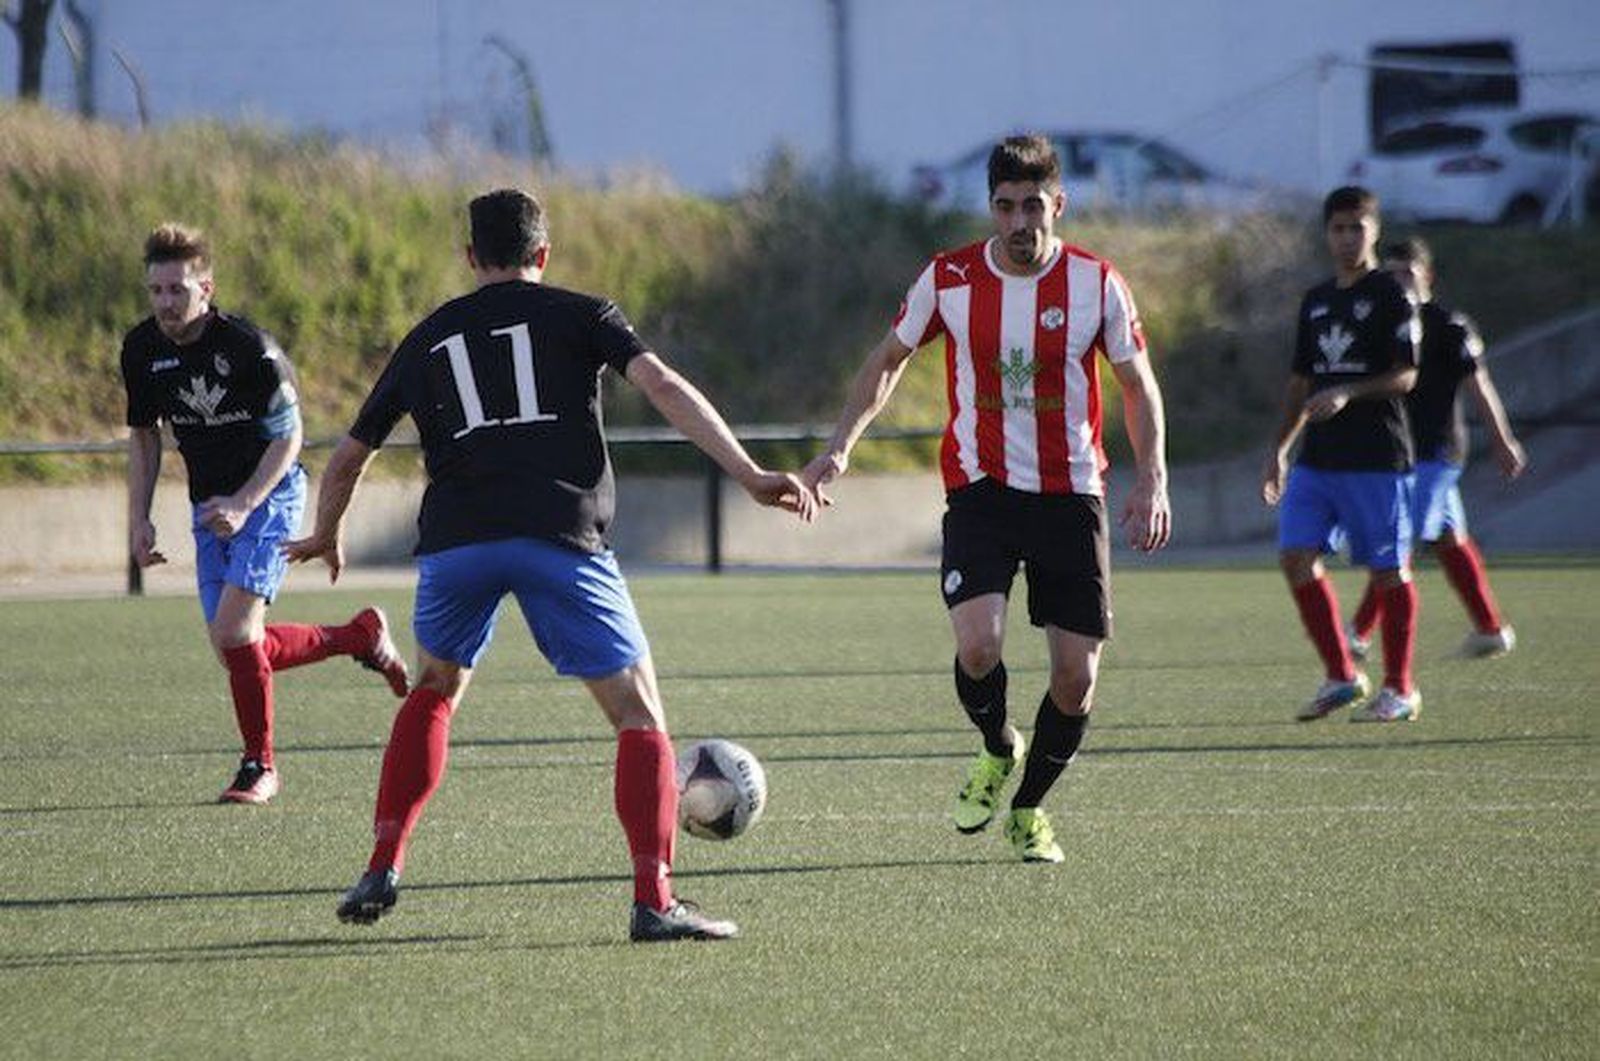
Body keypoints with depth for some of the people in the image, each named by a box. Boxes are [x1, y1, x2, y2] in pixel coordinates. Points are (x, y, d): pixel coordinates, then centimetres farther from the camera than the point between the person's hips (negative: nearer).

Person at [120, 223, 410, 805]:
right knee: (234, 650, 3)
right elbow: (143, 435, 11)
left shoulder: (250, 348, -21)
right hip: (209, 504, 7)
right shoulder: (142, 350, -4)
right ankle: (361, 636, 26)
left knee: (234, 633, -19)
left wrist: (243, 504, -23)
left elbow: (288, 437, -13)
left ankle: (259, 766, 0)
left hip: (269, 494, -6)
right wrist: (139, 519, 4)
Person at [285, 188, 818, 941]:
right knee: (639, 712, 3)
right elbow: (663, 386, -3)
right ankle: (654, 900, -11)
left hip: (454, 539, 3)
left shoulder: (426, 341, 23)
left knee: (434, 689, 29)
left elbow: (348, 459, 30)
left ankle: (382, 868, 20)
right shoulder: (578, 315, 14)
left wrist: (326, 538, 48)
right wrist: (749, 476, -7)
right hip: (560, 537, -3)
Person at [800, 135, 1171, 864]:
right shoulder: (949, 279, -4)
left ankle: (1029, 807, 25)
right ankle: (997, 751, 12)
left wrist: (1151, 481, -7)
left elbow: (1139, 386, 6)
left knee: (1076, 678, -1)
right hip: (980, 489, -1)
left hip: (1071, 495, 1)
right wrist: (842, 443, -1)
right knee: (978, 647, -22)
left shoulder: (1096, 284, -5)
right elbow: (889, 359, 11)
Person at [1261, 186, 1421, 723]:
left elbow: (1405, 376, -9)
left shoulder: (1390, 295, -3)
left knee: (1388, 569, -2)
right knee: (1296, 556, -4)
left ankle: (1400, 689, 7)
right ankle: (1341, 677, 6)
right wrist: (1279, 449, 19)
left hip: (1378, 457, -6)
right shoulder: (1316, 301, 16)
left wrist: (1348, 393, -22)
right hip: (1318, 457, 6)